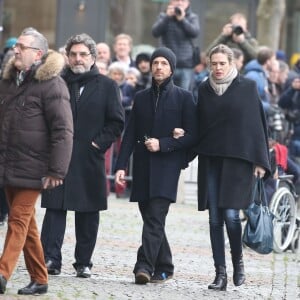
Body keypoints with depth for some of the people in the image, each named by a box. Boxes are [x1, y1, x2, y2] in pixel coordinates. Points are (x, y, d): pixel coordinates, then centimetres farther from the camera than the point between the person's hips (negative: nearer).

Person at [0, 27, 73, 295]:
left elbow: (63, 130, -15)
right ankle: (39, 279, 19)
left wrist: (57, 170, -19)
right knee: (26, 223, 12)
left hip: (32, 169, -8)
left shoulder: (51, 84, -11)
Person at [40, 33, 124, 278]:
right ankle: (51, 259, -8)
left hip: (90, 159, 0)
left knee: (88, 214, 5)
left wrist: (99, 143, -7)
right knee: (55, 209, -6)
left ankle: (84, 262, 13)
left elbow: (117, 121, 3)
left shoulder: (106, 86, 5)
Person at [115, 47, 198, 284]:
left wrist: (162, 144, -13)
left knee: (155, 218, -16)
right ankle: (164, 267, 17)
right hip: (143, 167, 5)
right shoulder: (142, 98, 15)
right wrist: (121, 165, 2)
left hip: (167, 167, -5)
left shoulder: (184, 98, 3)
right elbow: (130, 135, 12)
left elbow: (191, 136, -1)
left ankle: (145, 266, -23)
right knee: (150, 218, 7)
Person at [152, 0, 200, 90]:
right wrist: (167, 17, -17)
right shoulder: (163, 16, 8)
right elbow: (155, 32, -7)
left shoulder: (193, 17, 8)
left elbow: (195, 32, -10)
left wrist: (182, 19, -19)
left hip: (186, 65, 0)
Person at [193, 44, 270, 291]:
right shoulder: (204, 89, 10)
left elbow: (257, 123, -1)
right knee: (215, 219, 1)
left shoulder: (247, 87, 0)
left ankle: (238, 261, 10)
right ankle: (220, 273, 5)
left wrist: (260, 160, -4)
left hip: (238, 160, -3)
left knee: (231, 214, -13)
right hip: (210, 159, 4)